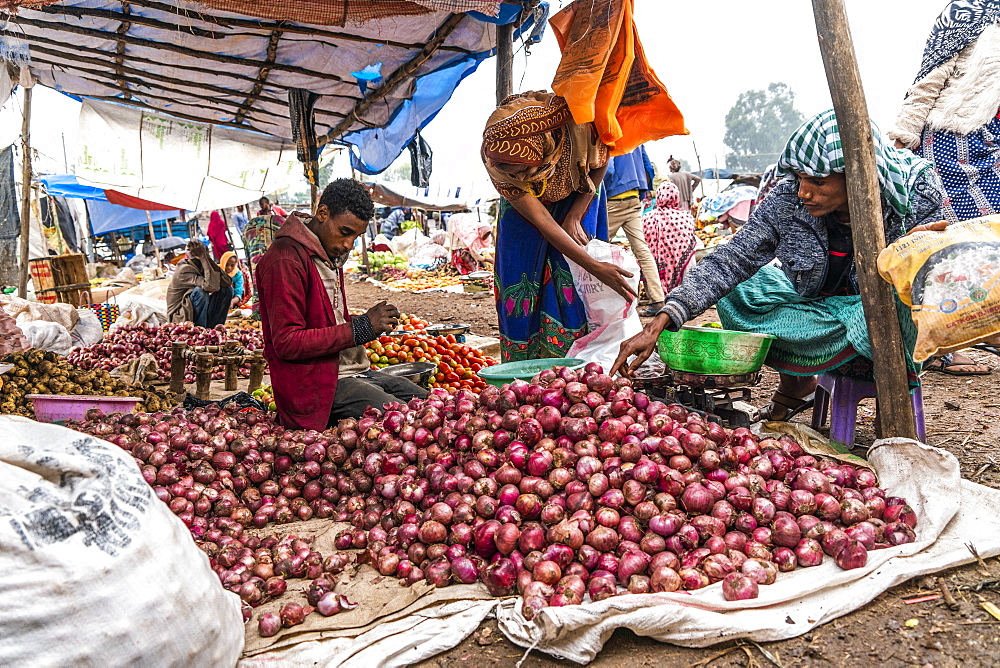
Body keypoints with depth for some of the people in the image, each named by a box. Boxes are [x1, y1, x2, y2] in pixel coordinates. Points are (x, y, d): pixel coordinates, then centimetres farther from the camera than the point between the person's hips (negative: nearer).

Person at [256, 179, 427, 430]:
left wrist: (368, 322, 5)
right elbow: (286, 343, -21)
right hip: (316, 384, -10)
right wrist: (360, 329, -20)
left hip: (354, 370, 10)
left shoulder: (330, 254, 15)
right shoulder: (286, 259, -16)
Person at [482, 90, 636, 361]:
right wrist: (594, 266, -36)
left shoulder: (578, 128, -38)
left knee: (572, 284, -11)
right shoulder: (494, 160, -35)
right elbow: (540, 220, -34)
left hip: (577, 198, 0)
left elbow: (600, 166, -12)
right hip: (523, 205, 1)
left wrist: (575, 216, -15)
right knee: (520, 284, -5)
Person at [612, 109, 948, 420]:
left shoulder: (917, 190, -22)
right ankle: (795, 382, 4)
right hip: (820, 309, 4)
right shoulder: (788, 199, -19)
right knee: (738, 291, -13)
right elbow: (730, 261, -23)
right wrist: (658, 326, -33)